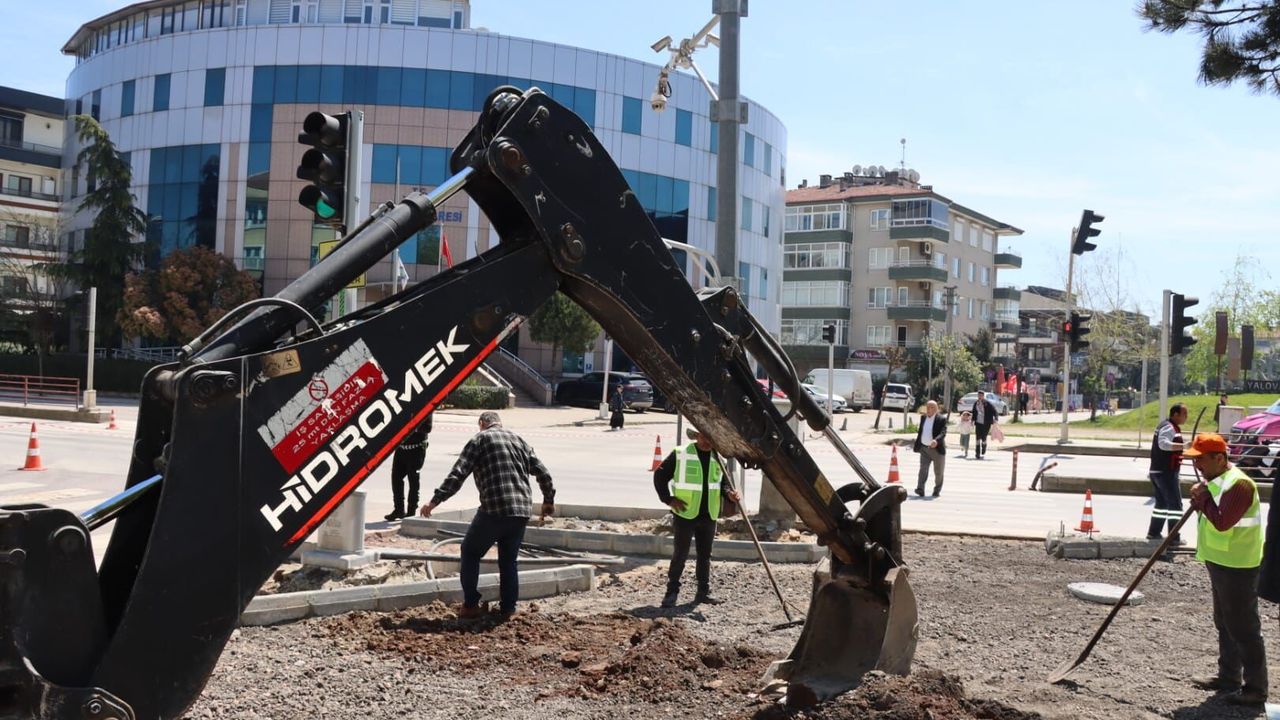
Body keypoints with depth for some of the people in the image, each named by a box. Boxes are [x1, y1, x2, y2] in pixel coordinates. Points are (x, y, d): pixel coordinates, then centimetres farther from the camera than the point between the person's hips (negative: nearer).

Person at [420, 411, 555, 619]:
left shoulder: (480, 439, 3)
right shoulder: (519, 440, 19)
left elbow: (458, 474, -8)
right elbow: (543, 473, 18)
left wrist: (435, 501, -9)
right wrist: (549, 500, 33)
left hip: (494, 510, -5)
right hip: (522, 511, 5)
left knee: (470, 552, 13)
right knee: (508, 560, 19)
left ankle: (471, 605, 10)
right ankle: (508, 608, 17)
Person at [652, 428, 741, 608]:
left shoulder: (717, 458, 7)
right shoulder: (680, 455, -7)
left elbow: (724, 481, 11)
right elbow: (660, 476, -2)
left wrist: (730, 493, -11)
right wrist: (669, 499, -9)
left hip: (708, 515, 5)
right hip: (685, 514, -4)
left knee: (705, 555, 11)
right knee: (680, 554, -1)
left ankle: (703, 592, 20)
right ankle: (672, 591, 9)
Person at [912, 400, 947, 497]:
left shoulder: (941, 419, -9)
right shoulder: (923, 417, 9)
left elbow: (943, 433, -21)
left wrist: (936, 440, -40)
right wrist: (916, 445, 18)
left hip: (937, 449, -3)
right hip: (924, 448, 4)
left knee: (938, 472, 9)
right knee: (923, 469, -10)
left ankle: (937, 490, 25)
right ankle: (920, 489, -18)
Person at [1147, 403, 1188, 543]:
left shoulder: (1165, 426, 16)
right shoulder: (1169, 427, -16)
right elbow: (1164, 444, -33)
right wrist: (1184, 446, -39)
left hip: (1157, 471, 11)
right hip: (1166, 472, -11)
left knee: (1162, 503, 17)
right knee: (1175, 504, -7)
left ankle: (1154, 532, 23)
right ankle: (1174, 537, -7)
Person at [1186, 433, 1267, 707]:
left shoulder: (1238, 484, -23)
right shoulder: (1215, 480, 9)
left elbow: (1222, 522, -30)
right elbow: (1211, 512, 16)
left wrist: (1204, 498, -18)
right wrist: (1200, 499, -3)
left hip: (1237, 567, -11)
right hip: (1220, 562, 11)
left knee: (1243, 628, -3)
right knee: (1225, 624, 19)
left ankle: (1256, 688, 6)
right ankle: (1228, 677, 31)